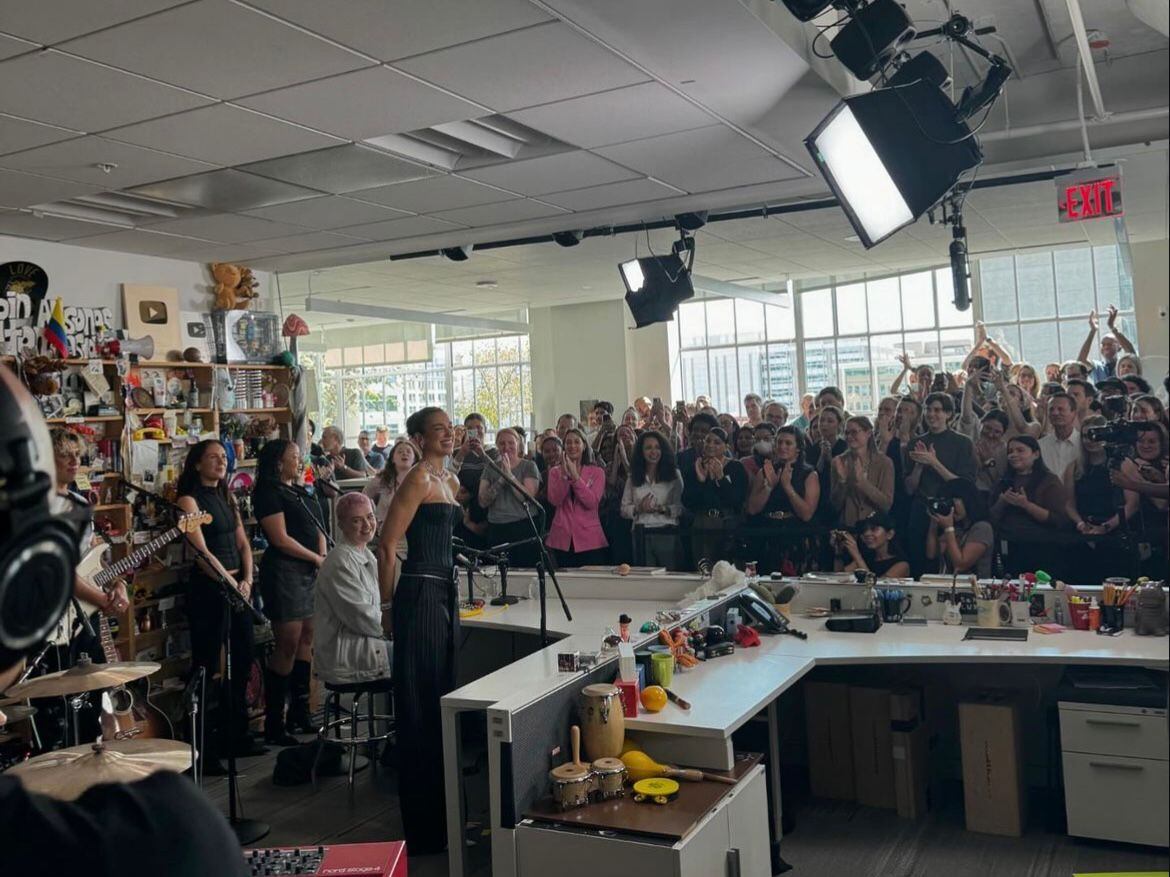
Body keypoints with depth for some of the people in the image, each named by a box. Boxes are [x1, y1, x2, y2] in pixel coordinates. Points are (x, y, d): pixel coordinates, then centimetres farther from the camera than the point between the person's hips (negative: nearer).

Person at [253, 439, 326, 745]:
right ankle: (274, 724, 2)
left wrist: (323, 556, 0)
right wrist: (317, 559, -8)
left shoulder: (300, 492, 17)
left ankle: (300, 713, 21)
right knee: (287, 645, -7)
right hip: (284, 571, -8)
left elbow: (317, 528, 18)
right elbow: (281, 539, -14)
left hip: (310, 571, 8)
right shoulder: (269, 492, -8)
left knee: (306, 640, 11)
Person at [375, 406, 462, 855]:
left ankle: (440, 813, 29)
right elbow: (387, 546, -16)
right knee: (419, 706, -1)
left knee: (442, 697, 16)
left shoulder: (450, 480, 15)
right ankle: (423, 830, 9)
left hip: (445, 592, 9)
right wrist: (387, 601, -9)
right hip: (420, 593, -9)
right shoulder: (418, 479, -13)